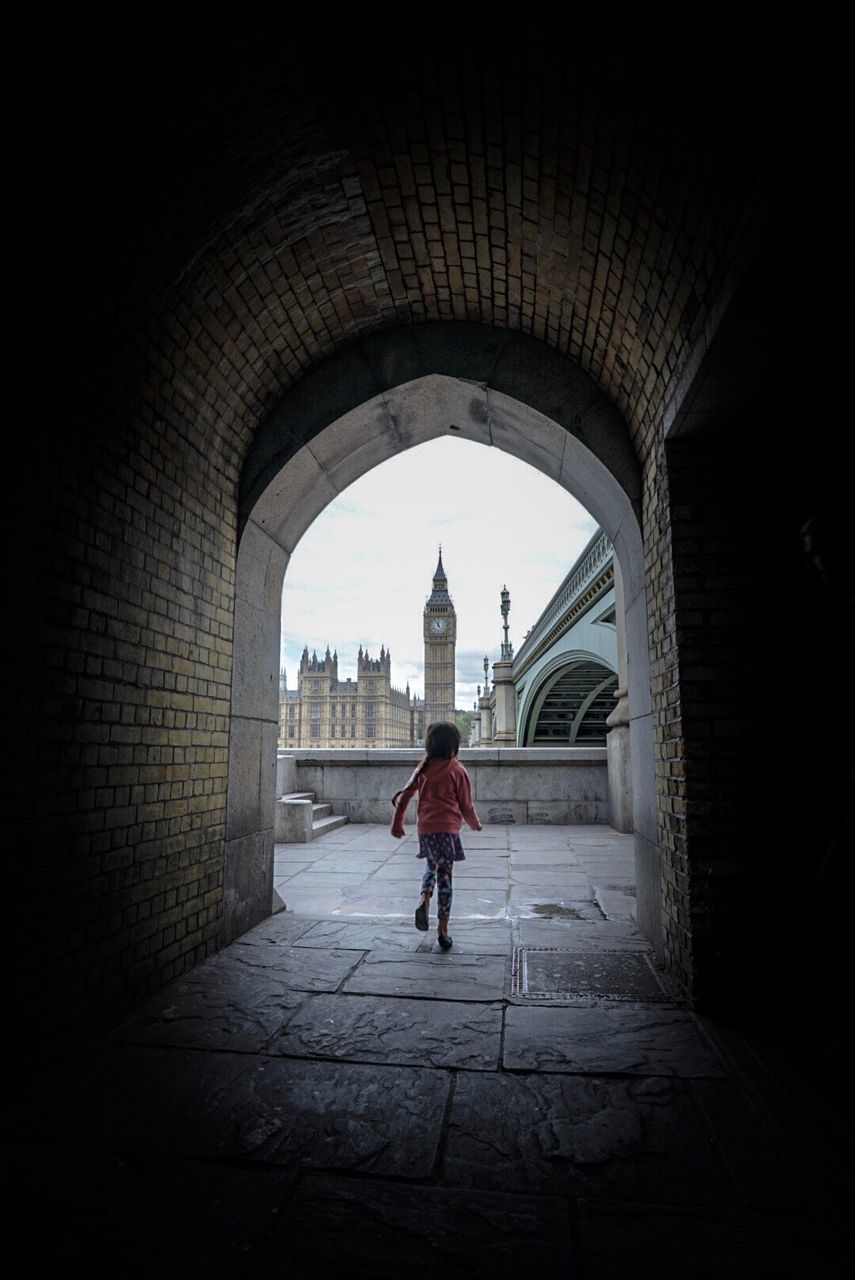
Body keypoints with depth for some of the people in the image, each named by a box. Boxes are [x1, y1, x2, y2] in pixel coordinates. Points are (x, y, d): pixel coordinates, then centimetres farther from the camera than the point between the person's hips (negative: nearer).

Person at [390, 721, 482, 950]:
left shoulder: (424, 766, 5)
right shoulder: (457, 770, -3)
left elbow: (406, 794, 4)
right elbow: (466, 806, 1)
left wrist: (397, 823, 13)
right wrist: (475, 825, 19)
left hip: (425, 828, 3)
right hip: (448, 828, -3)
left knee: (432, 866, 24)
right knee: (445, 874, 3)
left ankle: (424, 901, -2)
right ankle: (442, 930, 5)